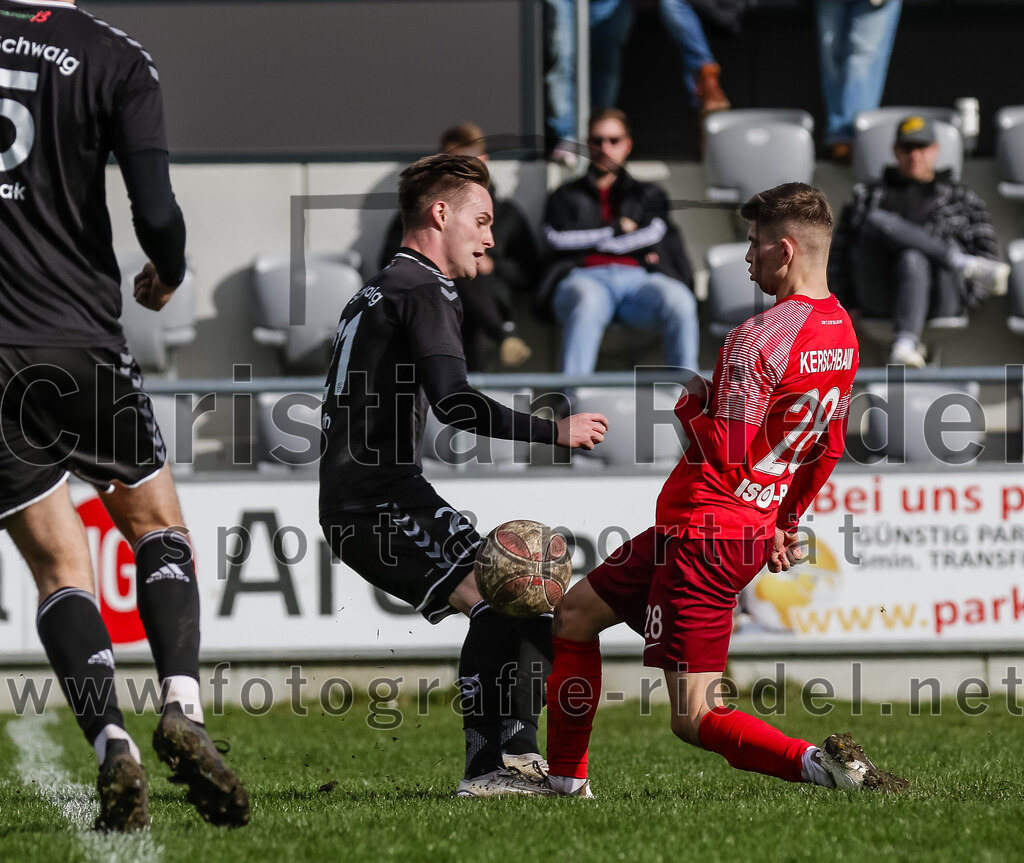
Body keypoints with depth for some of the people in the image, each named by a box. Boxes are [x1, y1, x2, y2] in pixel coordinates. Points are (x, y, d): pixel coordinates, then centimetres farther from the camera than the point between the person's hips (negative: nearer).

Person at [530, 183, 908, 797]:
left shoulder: (758, 338, -21)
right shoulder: (842, 332, 7)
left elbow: (725, 460, -22)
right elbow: (829, 448, 17)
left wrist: (691, 404, -4)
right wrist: (786, 522, 27)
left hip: (704, 532, -10)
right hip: (754, 526, 10)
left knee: (695, 717, -10)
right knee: (575, 615, 22)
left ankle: (819, 764, -25)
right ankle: (566, 782, 26)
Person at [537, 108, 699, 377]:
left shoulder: (647, 195, 32)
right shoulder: (567, 196, 28)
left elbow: (653, 232, 10)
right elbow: (558, 238, 7)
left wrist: (592, 240, 5)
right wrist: (618, 229, 9)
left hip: (638, 279, 2)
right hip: (586, 277, -2)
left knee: (679, 301, -35)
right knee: (587, 304, -43)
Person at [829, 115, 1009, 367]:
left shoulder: (959, 197, 26)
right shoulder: (867, 196, 30)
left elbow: (985, 249, 17)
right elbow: (841, 255, 25)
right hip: (880, 300, 2)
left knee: (912, 259, -39)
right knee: (876, 223, -28)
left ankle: (906, 343, -58)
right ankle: (965, 265, -27)